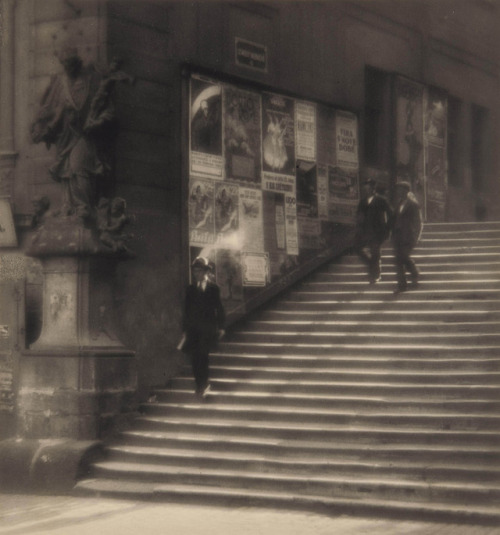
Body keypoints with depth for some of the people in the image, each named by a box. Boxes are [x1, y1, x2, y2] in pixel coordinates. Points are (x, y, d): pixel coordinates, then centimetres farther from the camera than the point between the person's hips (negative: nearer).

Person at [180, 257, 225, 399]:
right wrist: (185, 329, 10)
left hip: (208, 328, -3)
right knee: (195, 357, 0)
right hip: (193, 327, 3)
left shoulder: (213, 288, 2)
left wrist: (220, 327, -2)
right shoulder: (190, 289, 11)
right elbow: (186, 309, 13)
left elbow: (219, 308, 2)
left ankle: (203, 385, 0)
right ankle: (201, 386, 11)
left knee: (202, 355, -10)